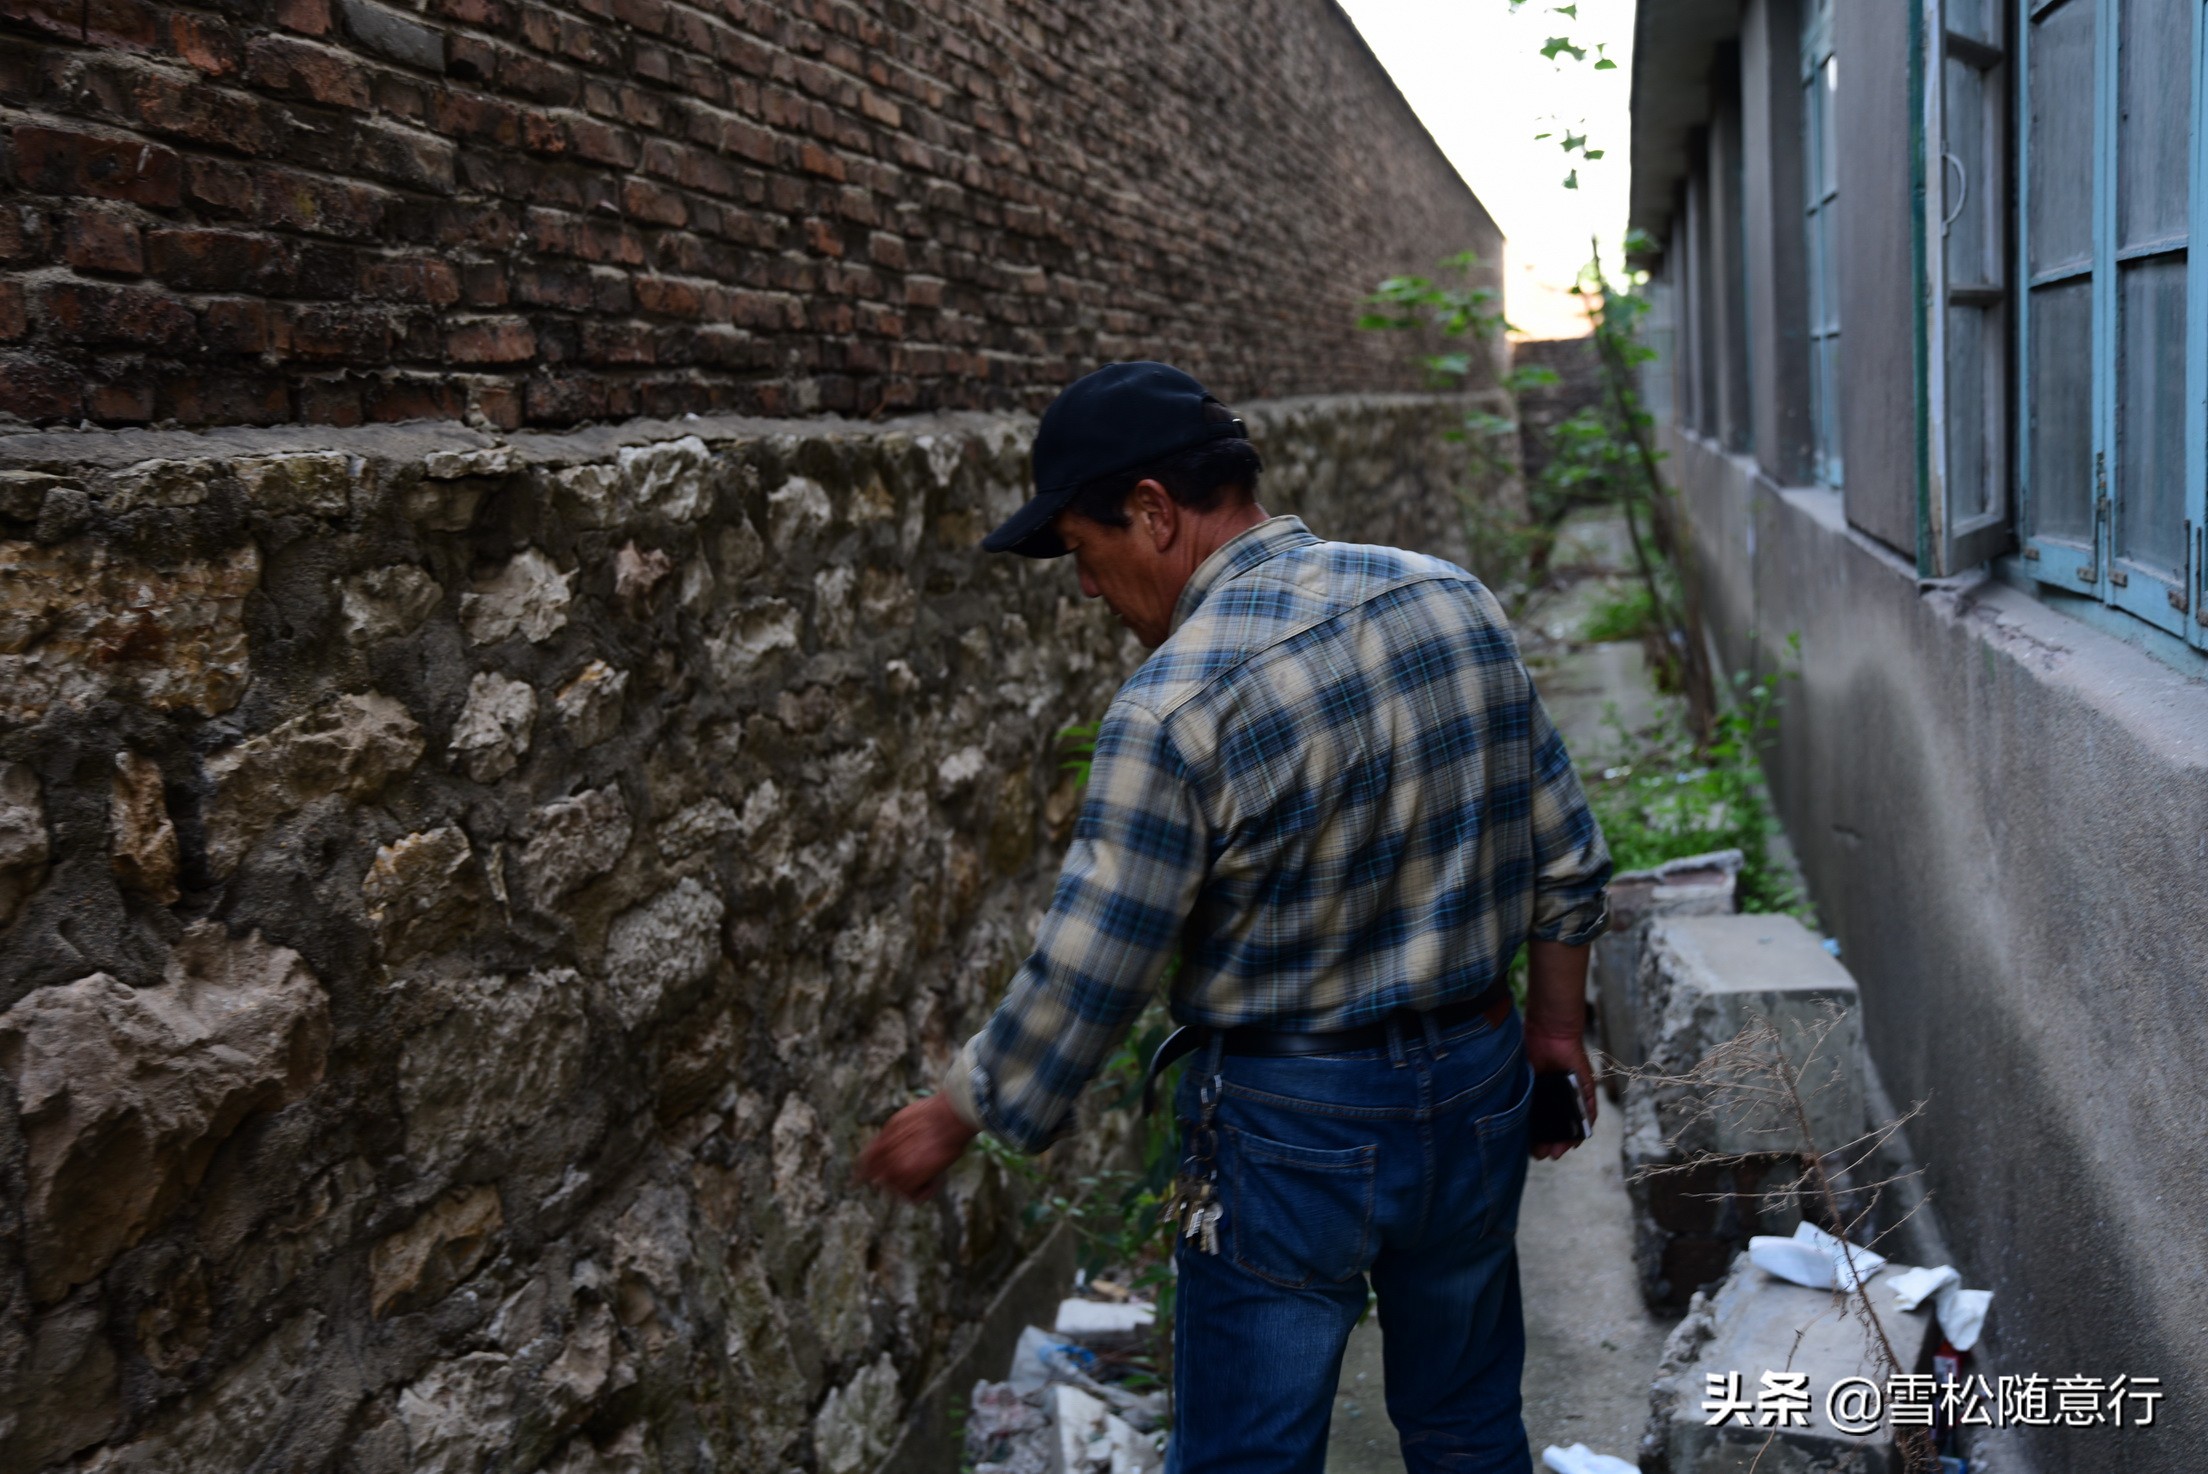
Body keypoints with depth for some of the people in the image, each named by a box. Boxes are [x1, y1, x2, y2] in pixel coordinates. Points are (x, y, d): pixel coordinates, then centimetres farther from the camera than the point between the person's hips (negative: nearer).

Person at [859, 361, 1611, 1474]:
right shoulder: (1455, 599, -3)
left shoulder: (1177, 706, -22)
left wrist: (956, 1116, 0)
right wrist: (1556, 1028, 18)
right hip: (1480, 1087, 7)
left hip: (1294, 1131, -6)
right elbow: (1565, 858, 5)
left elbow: (1086, 974, -17)